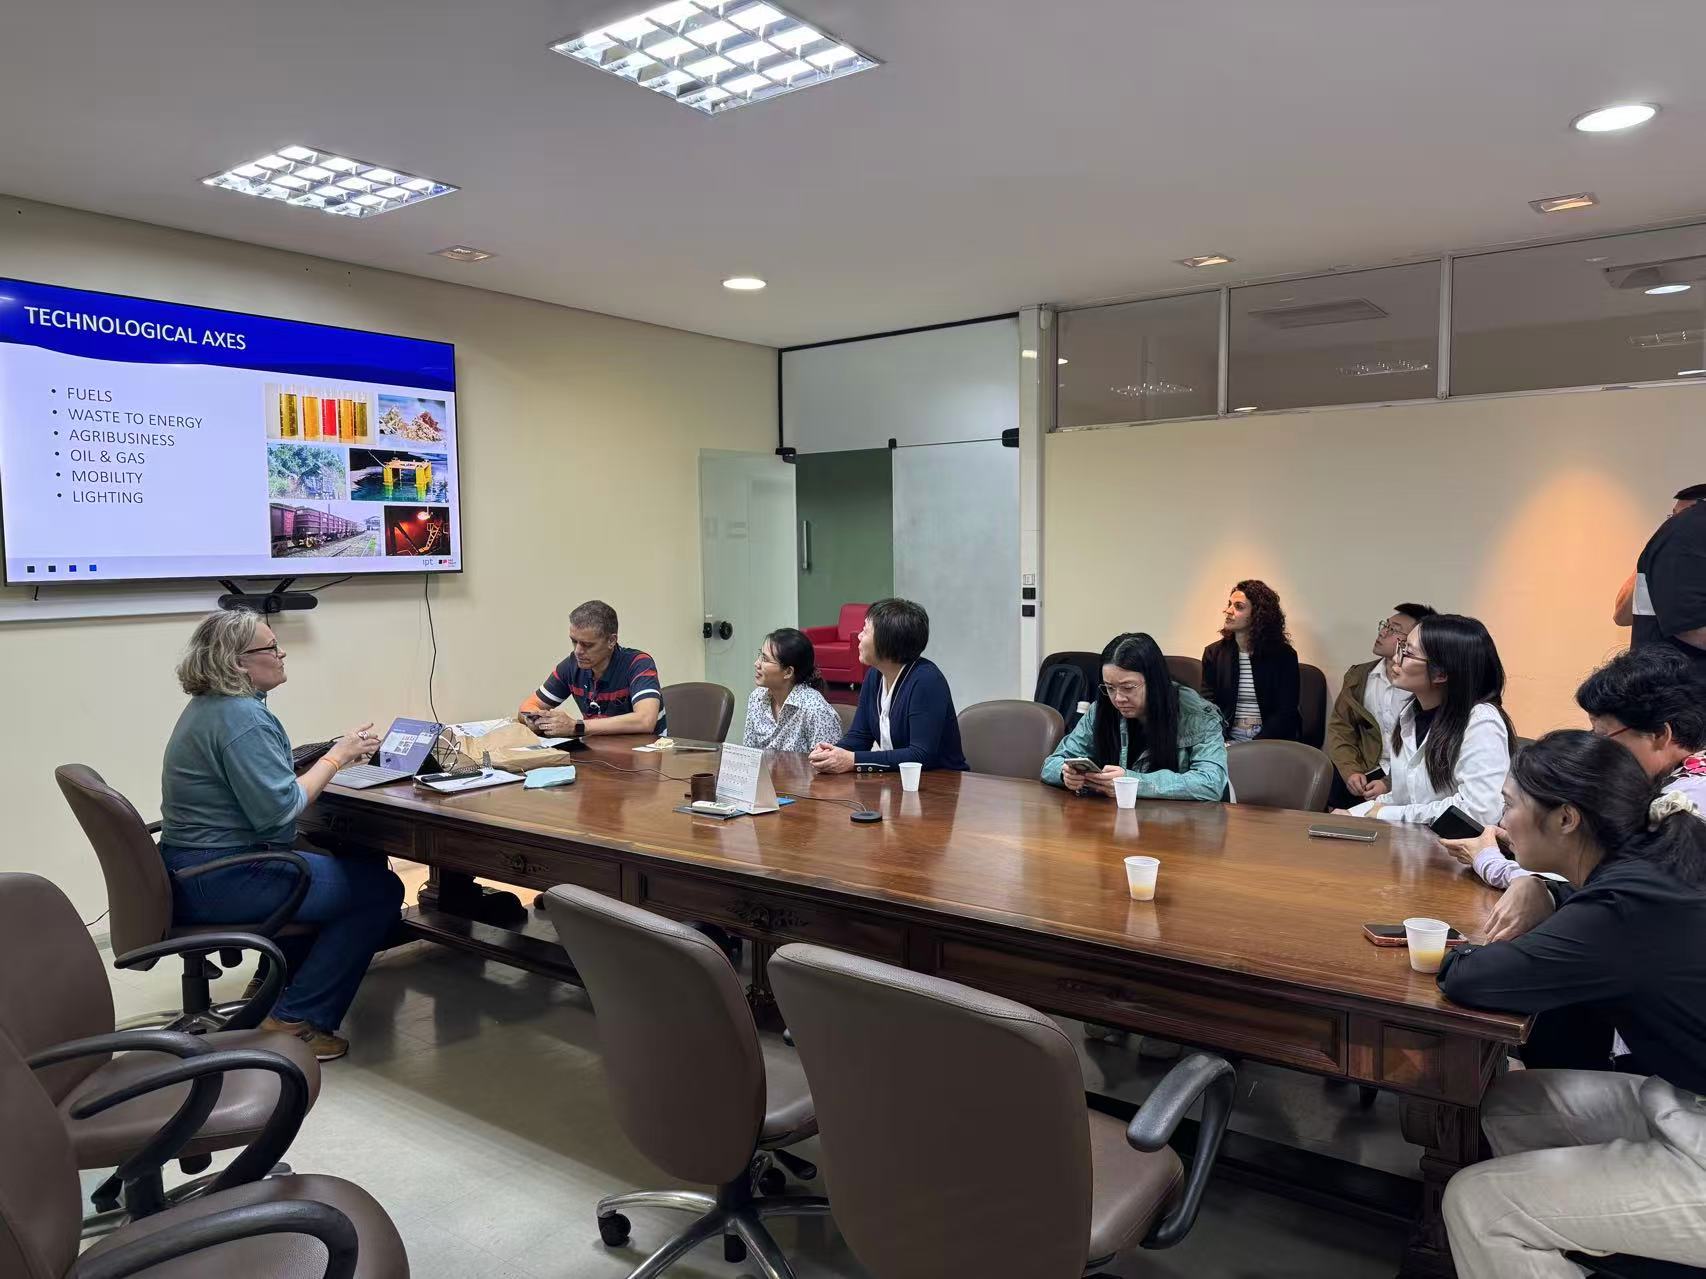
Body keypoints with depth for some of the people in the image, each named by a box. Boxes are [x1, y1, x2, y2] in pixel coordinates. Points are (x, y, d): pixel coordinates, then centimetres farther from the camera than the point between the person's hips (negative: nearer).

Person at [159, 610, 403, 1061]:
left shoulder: (212, 706, 11)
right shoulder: (241, 718, -21)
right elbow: (280, 809, -25)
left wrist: (336, 752, 5)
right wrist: (337, 756, -16)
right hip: (221, 883, -11)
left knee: (355, 866, 24)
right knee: (380, 889, -7)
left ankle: (277, 983, 28)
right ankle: (297, 1020, -2)